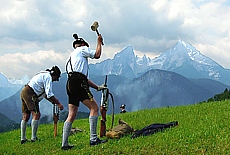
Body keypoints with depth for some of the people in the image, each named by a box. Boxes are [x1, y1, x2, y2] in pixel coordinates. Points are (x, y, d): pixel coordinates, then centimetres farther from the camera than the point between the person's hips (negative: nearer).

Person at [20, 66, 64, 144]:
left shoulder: (43, 75, 25)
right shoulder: (48, 77, -6)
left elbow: (44, 93, 28)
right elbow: (49, 94, -14)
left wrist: (53, 101, 20)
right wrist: (58, 103, -11)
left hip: (24, 92, 11)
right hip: (29, 93, -11)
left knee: (26, 116, 10)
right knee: (36, 114, -11)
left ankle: (23, 138, 12)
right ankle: (34, 138, -12)